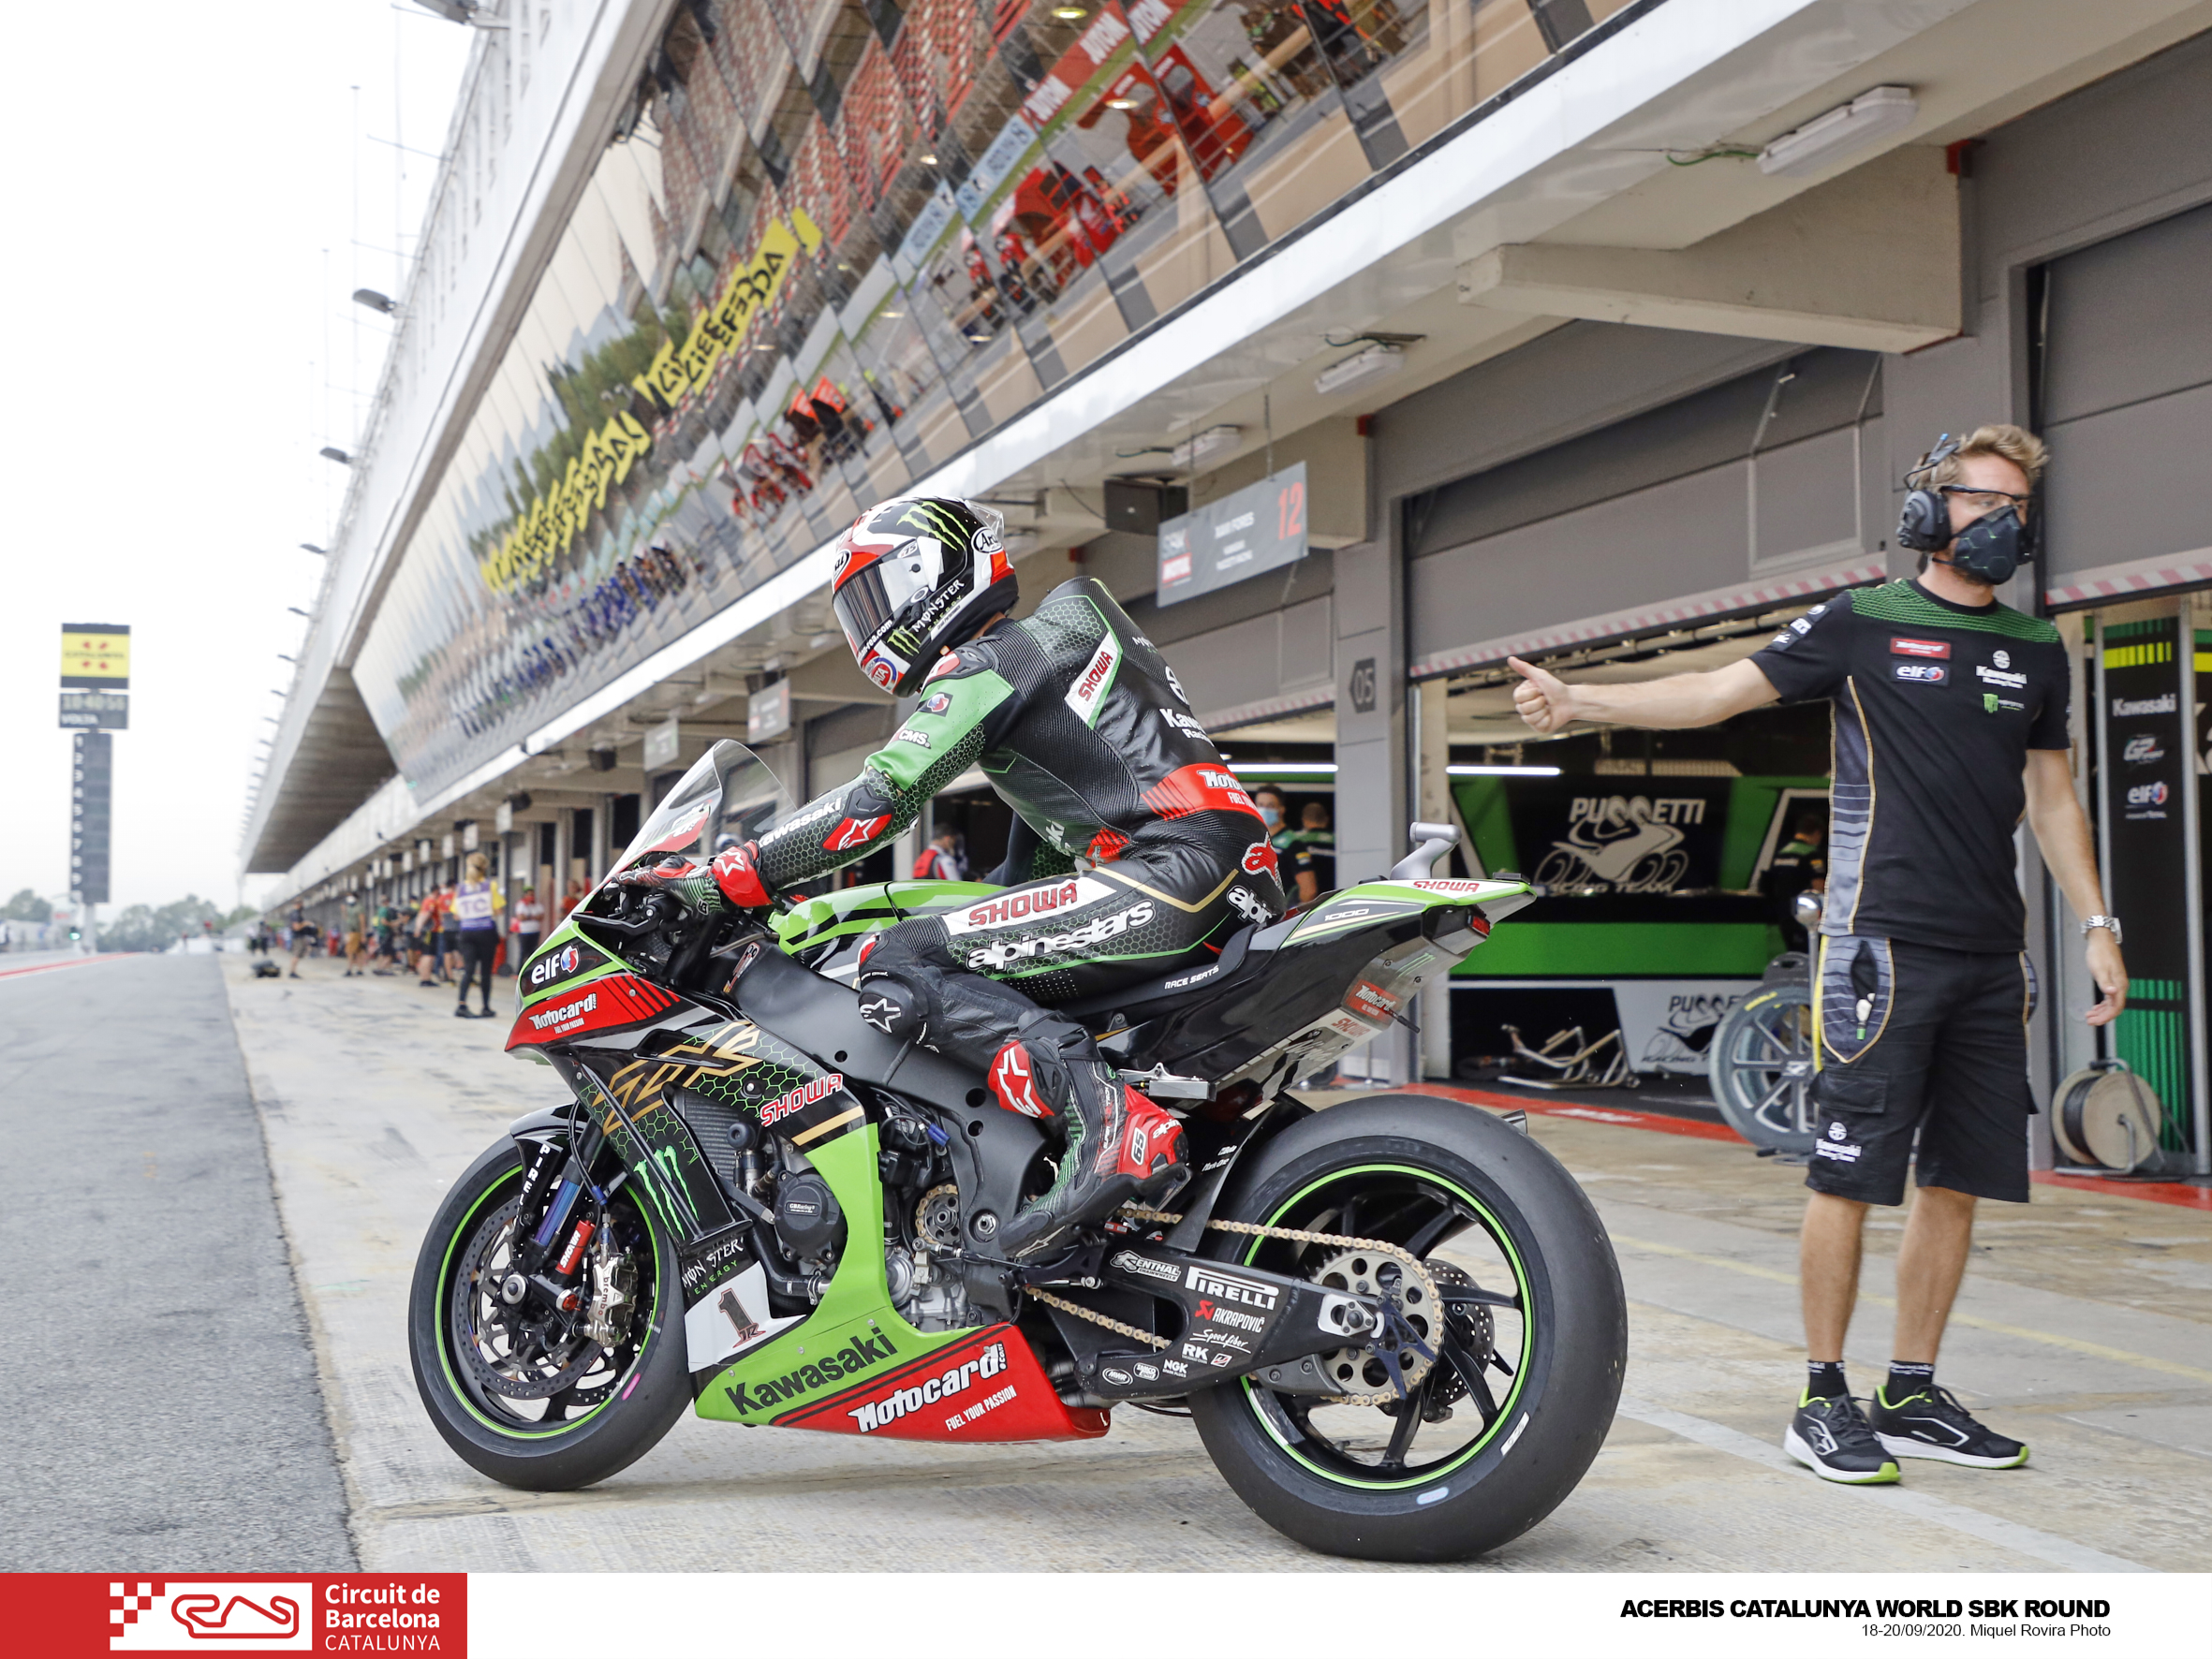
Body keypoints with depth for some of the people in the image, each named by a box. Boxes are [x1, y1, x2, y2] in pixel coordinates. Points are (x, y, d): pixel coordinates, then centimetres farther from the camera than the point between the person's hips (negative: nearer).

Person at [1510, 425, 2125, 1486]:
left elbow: (2051, 797, 21)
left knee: (1958, 1180, 7)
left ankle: (1912, 1397, 19)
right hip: (1883, 942, -5)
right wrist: (1578, 701, -14)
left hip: (1992, 958, 6)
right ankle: (1823, 1401, 6)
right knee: (1851, 1175, -4)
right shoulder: (1861, 623, 1)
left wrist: (2097, 927, 16)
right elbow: (1720, 691, -3)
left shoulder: (2035, 649, 16)